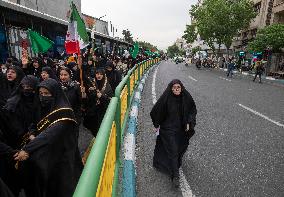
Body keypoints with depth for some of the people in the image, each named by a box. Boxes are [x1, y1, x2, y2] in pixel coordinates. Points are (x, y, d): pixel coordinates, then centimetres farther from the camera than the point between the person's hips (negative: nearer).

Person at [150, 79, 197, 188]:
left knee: (180, 148, 19)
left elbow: (192, 110, 4)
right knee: (173, 151, -3)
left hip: (182, 129, 4)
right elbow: (155, 111, -8)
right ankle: (175, 175, 8)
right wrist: (157, 124, -2)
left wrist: (189, 123, -4)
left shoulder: (186, 97, -10)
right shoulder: (165, 98, -19)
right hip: (169, 129, -4)